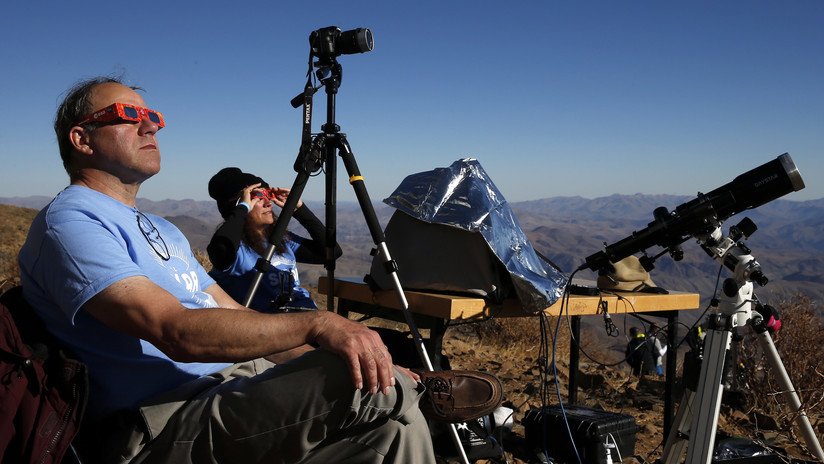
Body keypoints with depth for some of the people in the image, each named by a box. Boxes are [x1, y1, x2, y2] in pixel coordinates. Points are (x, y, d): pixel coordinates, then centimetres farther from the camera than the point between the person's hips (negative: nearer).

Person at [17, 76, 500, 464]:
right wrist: (316, 324, -25)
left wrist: (342, 340, 5)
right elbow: (179, 333, -21)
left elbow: (237, 317, 17)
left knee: (396, 424, -7)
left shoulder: (163, 231, 23)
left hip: (241, 387, 8)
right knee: (367, 385, -23)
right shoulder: (70, 223, -7)